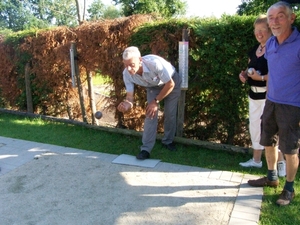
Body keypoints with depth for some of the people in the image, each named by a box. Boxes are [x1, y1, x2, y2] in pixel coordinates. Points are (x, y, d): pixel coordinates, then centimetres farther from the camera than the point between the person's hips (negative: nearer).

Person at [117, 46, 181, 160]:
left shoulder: (154, 63, -43)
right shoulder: (126, 73, -28)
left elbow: (170, 84, -30)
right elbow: (130, 95, -23)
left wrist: (156, 101, -26)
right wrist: (127, 104, -47)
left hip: (171, 82, -2)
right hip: (153, 86, 3)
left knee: (170, 114, -1)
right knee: (150, 114, -11)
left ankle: (168, 141, 24)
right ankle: (146, 149, -5)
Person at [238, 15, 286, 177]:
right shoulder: (254, 49, 12)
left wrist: (261, 77, -29)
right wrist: (244, 74, 2)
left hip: (269, 95, -8)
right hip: (254, 93, 9)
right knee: (254, 126, 14)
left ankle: (281, 161, 16)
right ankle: (256, 160, 29)